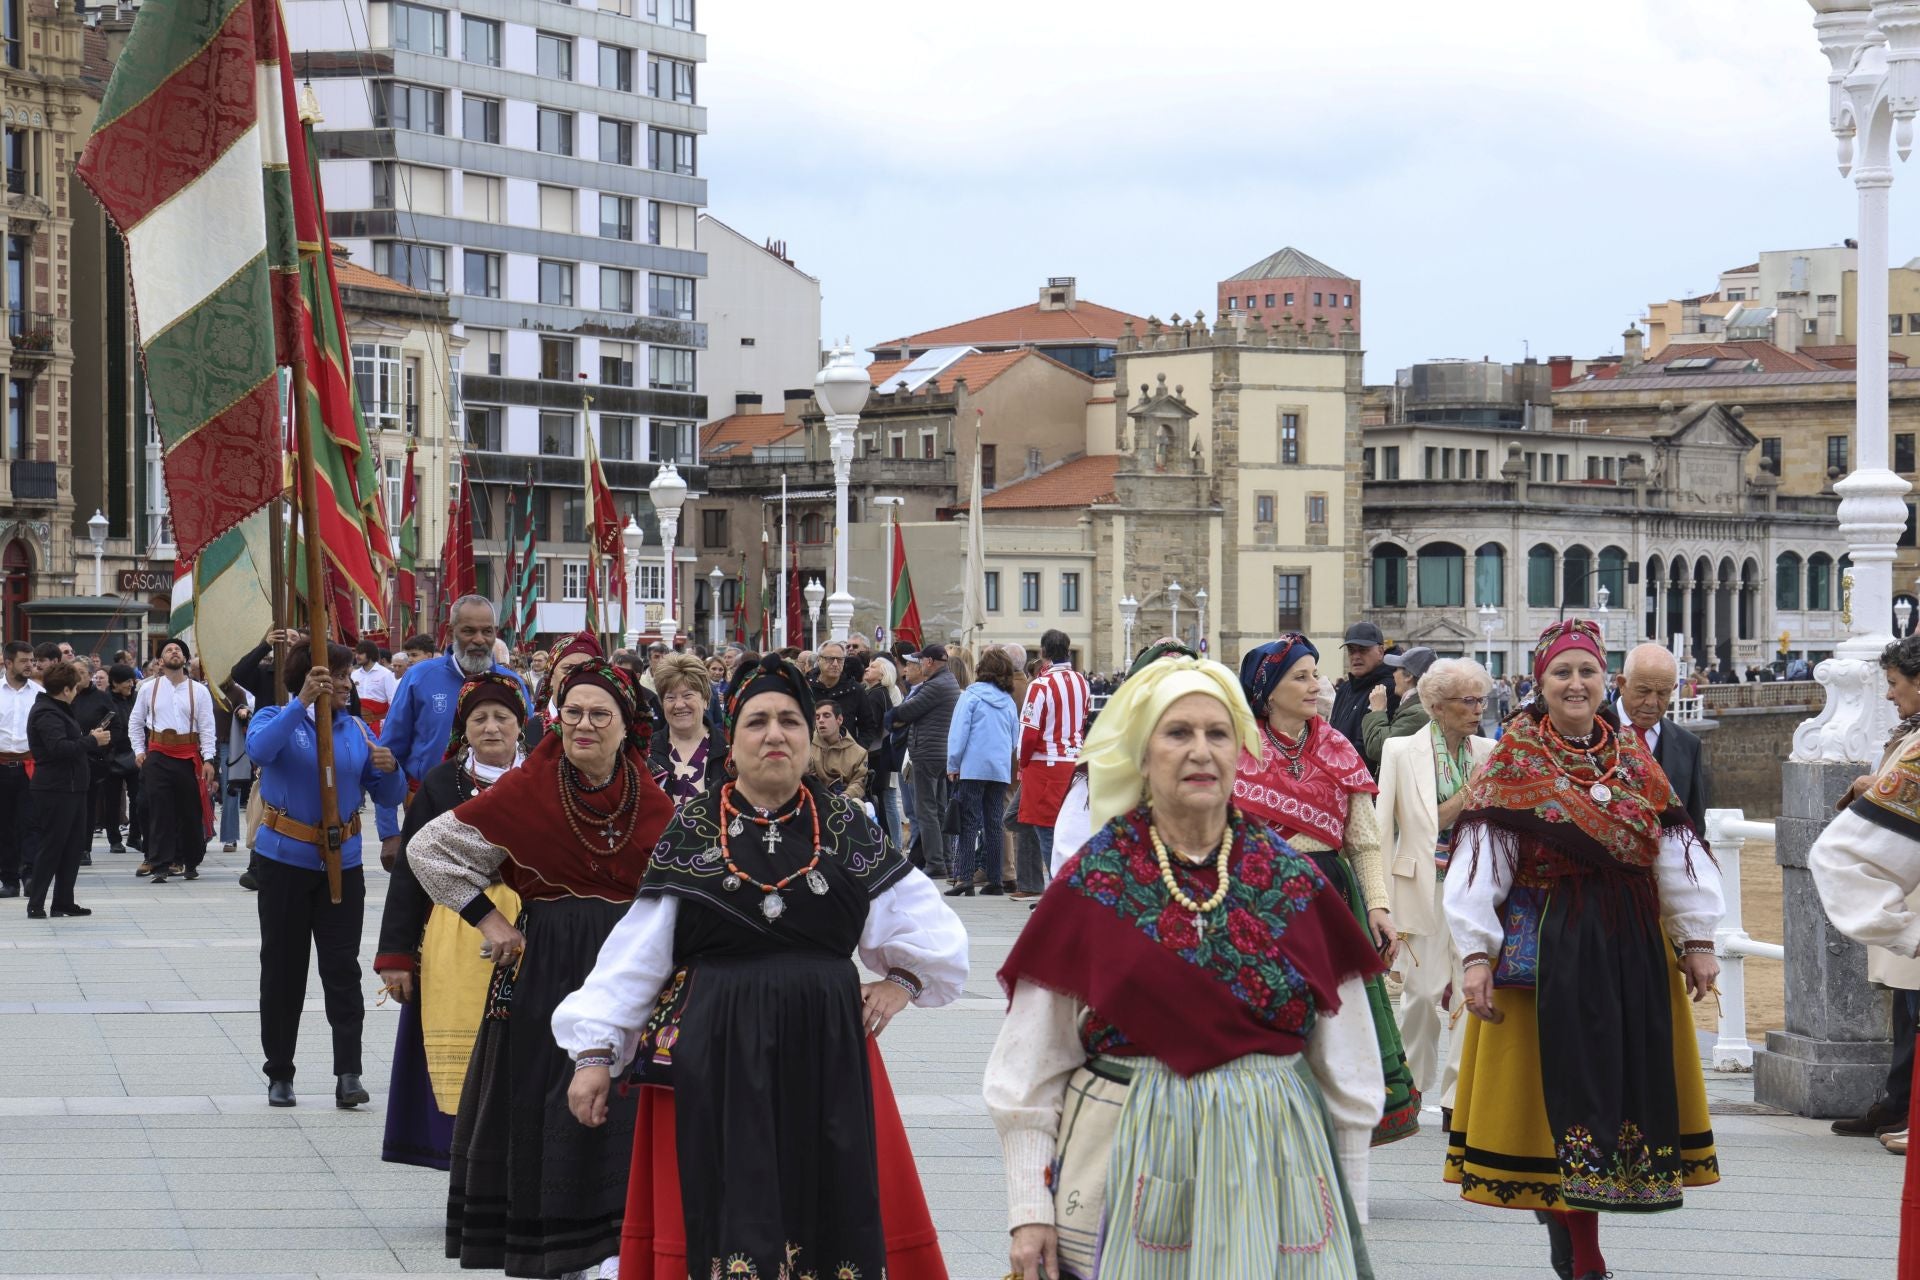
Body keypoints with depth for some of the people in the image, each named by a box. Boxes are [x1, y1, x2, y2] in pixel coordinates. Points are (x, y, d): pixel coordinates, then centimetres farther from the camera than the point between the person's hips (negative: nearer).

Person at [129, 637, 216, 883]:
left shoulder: (199, 691, 3)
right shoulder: (149, 688, 6)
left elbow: (207, 727, 0)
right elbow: (135, 722, 13)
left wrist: (208, 759, -8)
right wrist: (139, 750, 3)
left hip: (189, 757, 0)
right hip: (158, 756, 0)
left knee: (191, 812, 6)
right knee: (159, 812, -4)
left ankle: (191, 863, 19)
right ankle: (160, 866, -4)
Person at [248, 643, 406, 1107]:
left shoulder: (357, 730, 8)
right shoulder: (276, 718, -1)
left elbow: (390, 797, 8)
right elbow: (259, 749, -26)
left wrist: (389, 769, -14)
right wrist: (302, 703, -32)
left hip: (343, 863, 2)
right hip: (285, 860, -2)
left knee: (342, 966, -6)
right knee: (283, 968, 5)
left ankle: (348, 1073, -9)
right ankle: (279, 1075, 15)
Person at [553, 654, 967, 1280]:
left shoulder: (847, 827, 7)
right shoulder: (692, 832, 3)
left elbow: (928, 929, 13)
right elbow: (634, 949, 0)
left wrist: (902, 982, -1)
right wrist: (594, 1051, -5)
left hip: (826, 1054, 1)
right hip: (714, 1056, -1)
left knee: (830, 1212, 3)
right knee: (727, 1222, 0)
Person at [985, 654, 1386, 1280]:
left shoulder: (1293, 881, 4)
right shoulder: (1090, 885, -1)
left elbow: (1346, 1067, 9)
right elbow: (1029, 1069, -1)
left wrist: (1347, 1209, 9)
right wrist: (1029, 1209, -5)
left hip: (1276, 1169, 2)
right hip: (1126, 1164, -1)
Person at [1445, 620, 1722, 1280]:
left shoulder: (1633, 757, 10)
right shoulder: (1512, 761, 0)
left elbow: (1675, 851, 9)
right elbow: (1478, 861, -6)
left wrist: (1697, 939, 2)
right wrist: (1476, 954, -14)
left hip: (1632, 945, 4)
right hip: (1546, 946, -4)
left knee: (1626, 1075, 3)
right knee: (1564, 1081, -6)